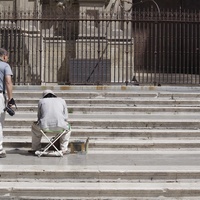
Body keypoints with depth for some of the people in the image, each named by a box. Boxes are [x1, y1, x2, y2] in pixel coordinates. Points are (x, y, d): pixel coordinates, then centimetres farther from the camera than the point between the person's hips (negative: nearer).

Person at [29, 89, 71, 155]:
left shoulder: (41, 101, 17)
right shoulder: (62, 100, 20)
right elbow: (66, 117, 18)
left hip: (45, 126, 0)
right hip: (60, 127, 1)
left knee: (35, 126, 34)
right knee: (67, 127, 36)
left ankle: (35, 149, 37)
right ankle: (64, 149, 30)